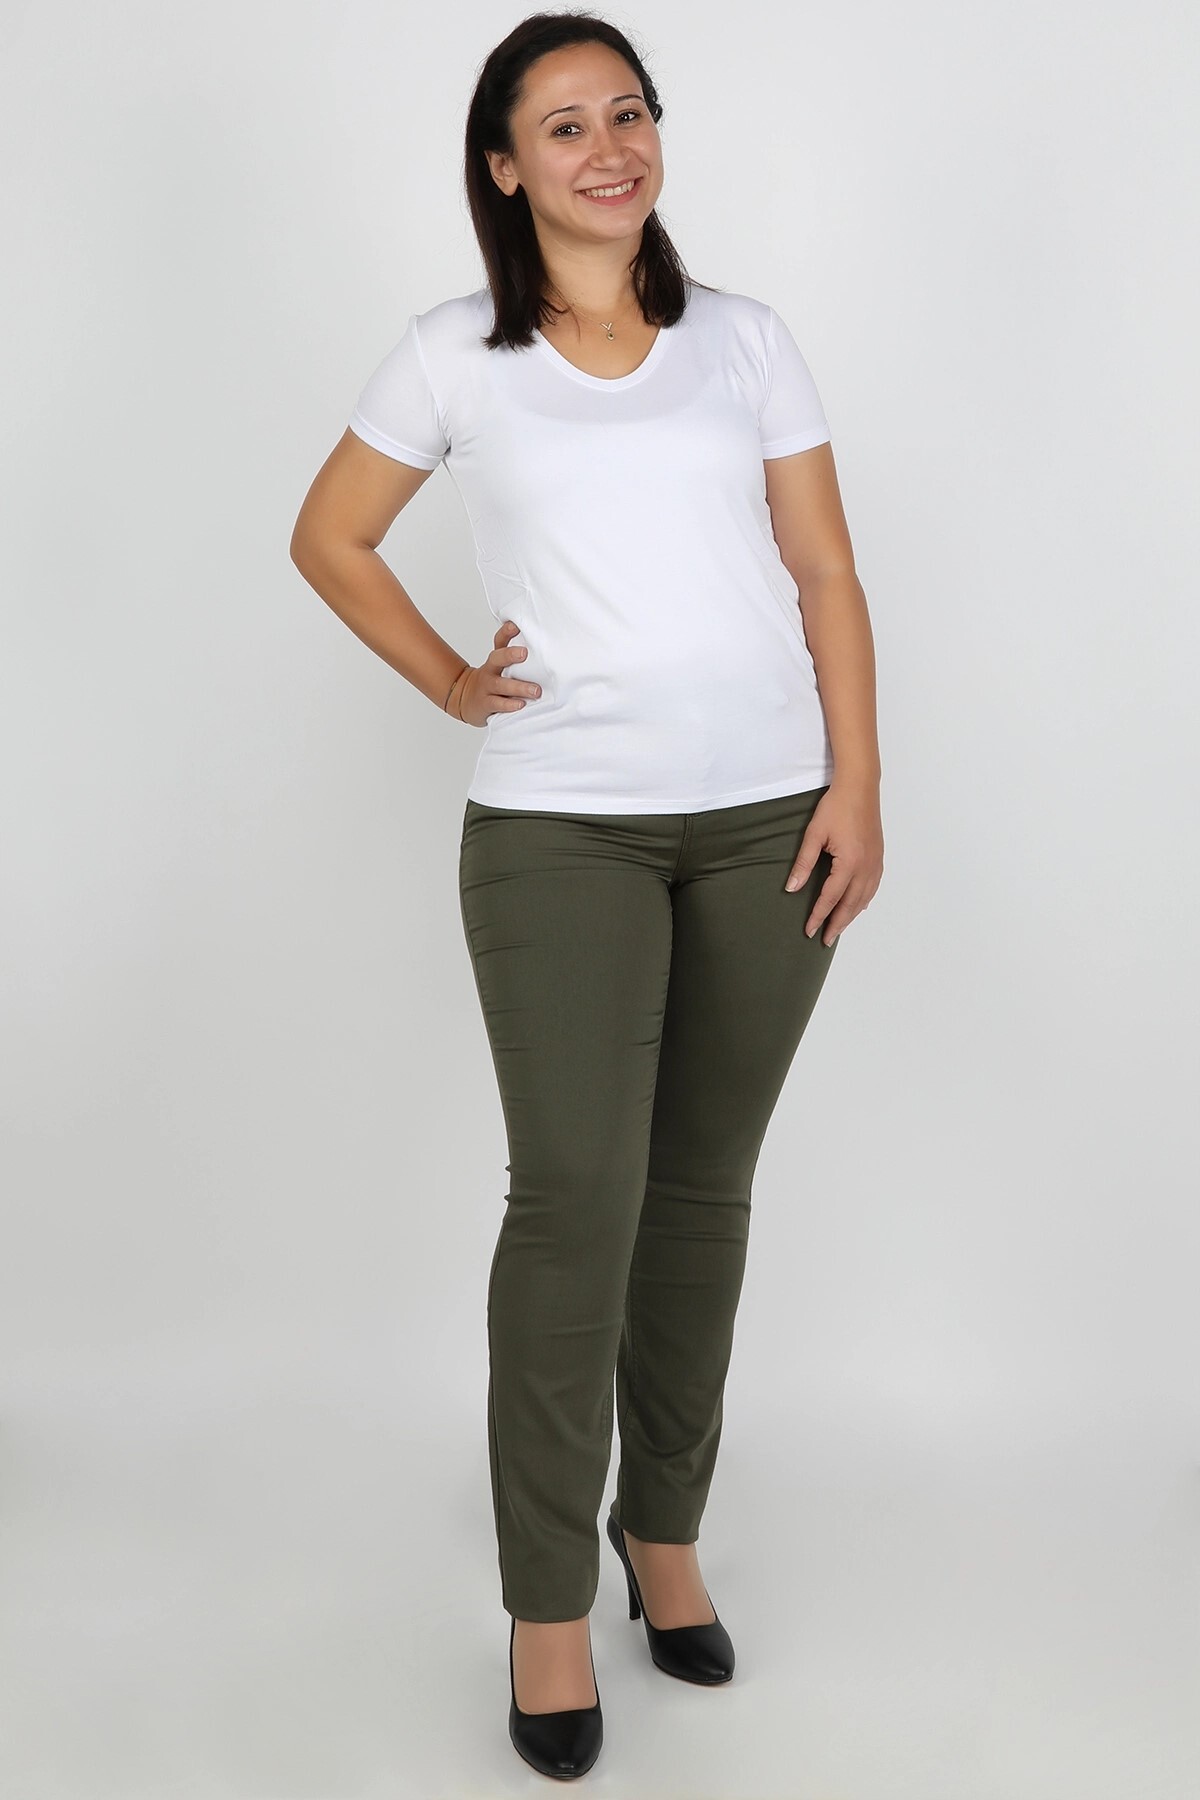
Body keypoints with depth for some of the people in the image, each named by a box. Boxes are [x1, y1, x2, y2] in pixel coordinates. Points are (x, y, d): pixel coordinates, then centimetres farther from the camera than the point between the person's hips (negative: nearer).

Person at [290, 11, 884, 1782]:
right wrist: (448, 682, 3)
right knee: (577, 1197, -7)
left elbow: (826, 574, 8)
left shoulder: (744, 341, 9)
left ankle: (665, 1530, 26)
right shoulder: (457, 358, 5)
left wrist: (857, 788, 0)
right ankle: (548, 1601, 7)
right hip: (560, 824, -2)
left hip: (767, 818, 3)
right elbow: (329, 536, 14)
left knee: (705, 1187, 9)